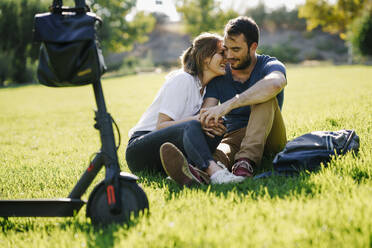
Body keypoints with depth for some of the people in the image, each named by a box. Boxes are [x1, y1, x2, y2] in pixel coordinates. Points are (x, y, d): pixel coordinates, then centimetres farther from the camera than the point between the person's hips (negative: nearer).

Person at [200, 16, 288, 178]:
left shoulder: (270, 65, -6)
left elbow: (274, 84, -33)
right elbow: (207, 110, -6)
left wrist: (227, 105, -41)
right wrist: (205, 123, -34)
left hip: (268, 139, -2)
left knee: (265, 98, -31)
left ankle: (246, 160, -46)